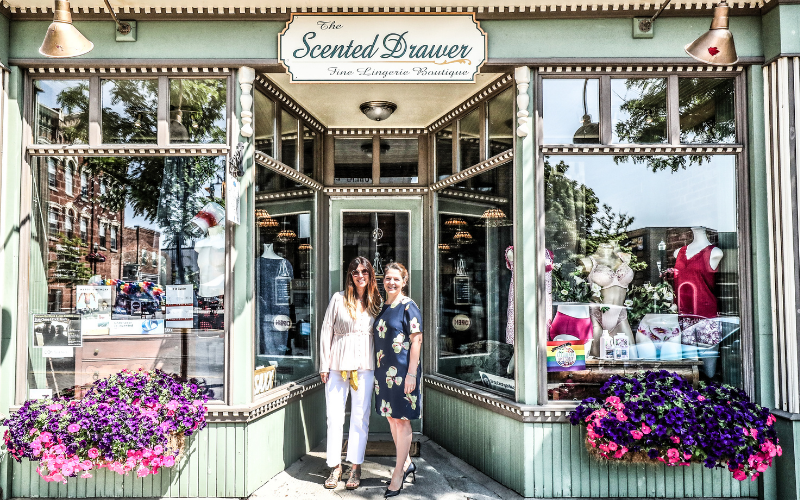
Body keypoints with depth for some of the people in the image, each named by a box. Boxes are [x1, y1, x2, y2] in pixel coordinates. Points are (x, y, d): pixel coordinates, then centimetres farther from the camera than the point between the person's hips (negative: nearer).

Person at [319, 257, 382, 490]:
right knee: (335, 417, 3)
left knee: (360, 417, 4)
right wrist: (324, 365, -1)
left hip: (365, 365, 1)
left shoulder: (376, 302, 9)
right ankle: (335, 467, 16)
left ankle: (355, 468, 14)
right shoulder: (339, 298, 2)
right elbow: (326, 331, 3)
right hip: (338, 364, -1)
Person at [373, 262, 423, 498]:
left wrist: (411, 373, -18)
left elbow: (416, 341, -13)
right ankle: (407, 463, 31)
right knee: (391, 418, 15)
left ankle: (398, 474, 12)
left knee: (402, 421, 2)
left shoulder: (408, 307, -9)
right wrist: (378, 371, 15)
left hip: (402, 371, -7)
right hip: (384, 371, 8)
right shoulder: (382, 308, 11)